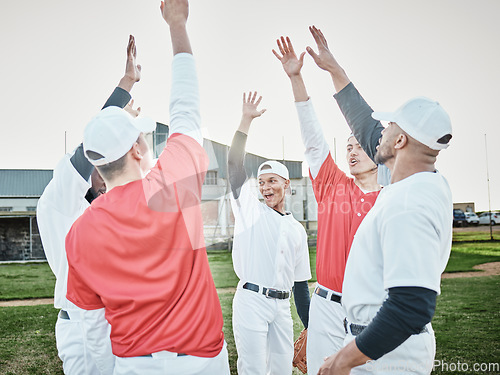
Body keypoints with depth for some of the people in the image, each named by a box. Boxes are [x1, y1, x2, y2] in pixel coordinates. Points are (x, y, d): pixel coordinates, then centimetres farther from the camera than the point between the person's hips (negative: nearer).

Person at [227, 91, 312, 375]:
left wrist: (310, 327, 12)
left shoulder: (297, 229, 13)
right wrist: (246, 120, -12)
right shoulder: (250, 209, 5)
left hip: (282, 305, 4)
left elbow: (301, 281, 15)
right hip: (251, 300, -3)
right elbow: (235, 164, -6)